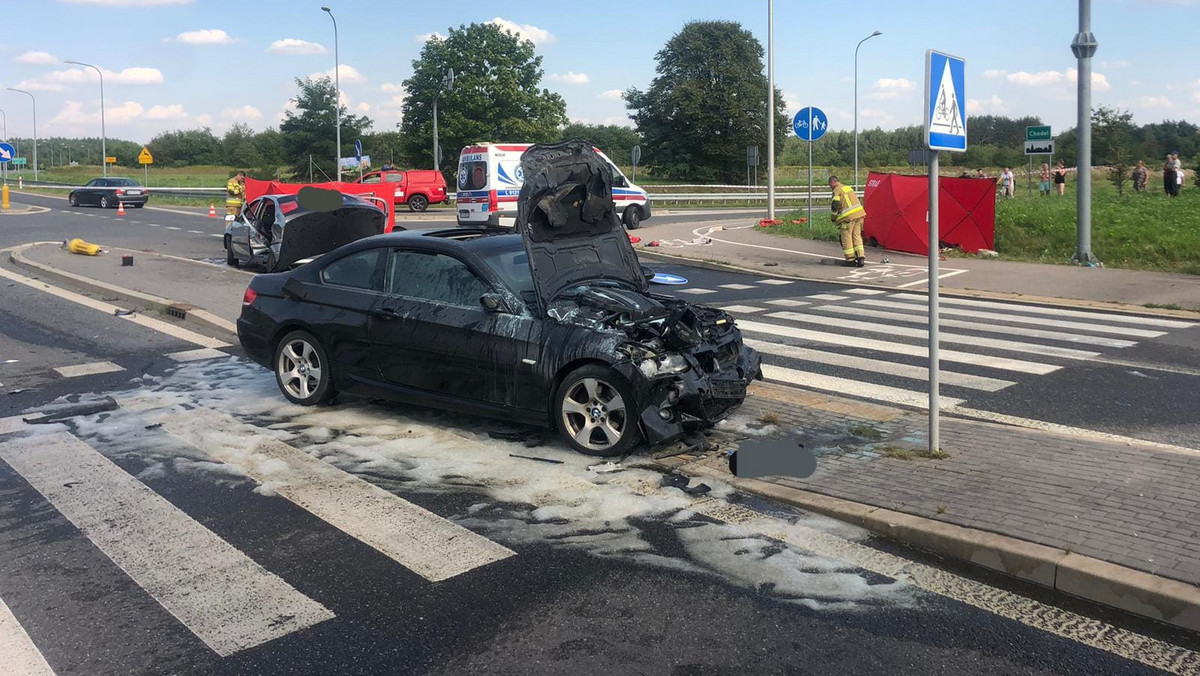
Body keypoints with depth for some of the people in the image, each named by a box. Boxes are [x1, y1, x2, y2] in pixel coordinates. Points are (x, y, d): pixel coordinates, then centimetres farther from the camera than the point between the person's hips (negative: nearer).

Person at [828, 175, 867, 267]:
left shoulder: (837, 190, -5)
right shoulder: (848, 187, 21)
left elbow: (835, 205, -13)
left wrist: (833, 217, 4)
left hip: (848, 217, -8)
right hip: (859, 214, 8)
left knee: (846, 238, 2)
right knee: (857, 236, 10)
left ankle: (850, 259, 4)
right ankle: (860, 257, 3)